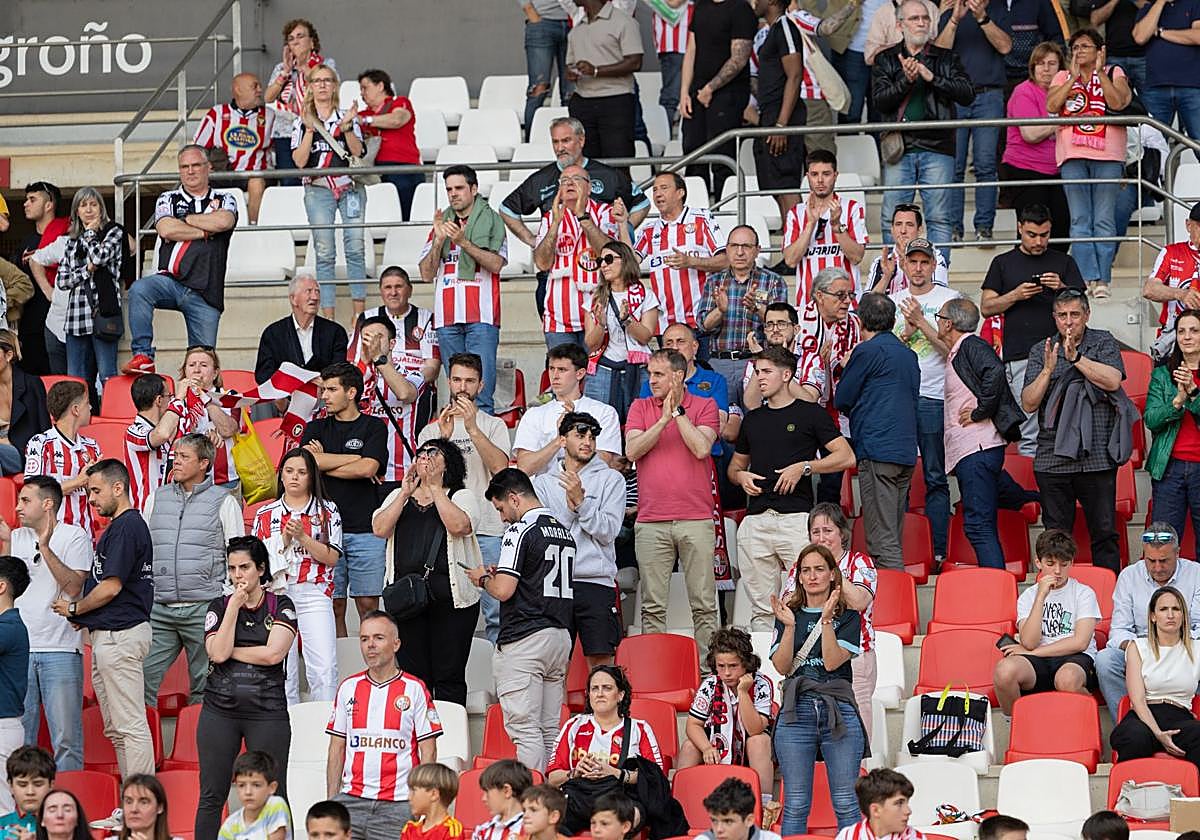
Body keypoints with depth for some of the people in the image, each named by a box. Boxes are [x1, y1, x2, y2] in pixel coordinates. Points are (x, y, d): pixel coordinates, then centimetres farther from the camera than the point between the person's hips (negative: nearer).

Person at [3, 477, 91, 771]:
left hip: (60, 649, -4)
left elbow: (72, 587, -10)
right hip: (19, 648, 4)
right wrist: (5, 545, -2)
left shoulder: (74, 536, 2)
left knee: (66, 735, -5)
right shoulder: (16, 537, 16)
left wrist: (45, 547, -15)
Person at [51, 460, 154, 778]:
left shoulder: (127, 527, -13)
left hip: (119, 634, -11)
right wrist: (84, 615, 10)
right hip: (107, 635, 11)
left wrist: (74, 609, -4)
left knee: (130, 725, -10)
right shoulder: (117, 526, 19)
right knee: (116, 728, 12)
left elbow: (112, 587, -18)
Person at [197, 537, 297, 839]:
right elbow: (217, 653, -7)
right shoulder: (219, 606, 9)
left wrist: (230, 651, -3)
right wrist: (234, 605, -6)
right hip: (220, 709, 2)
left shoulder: (281, 606, 5)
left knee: (273, 798, 1)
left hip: (267, 709, -2)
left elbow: (273, 653, -9)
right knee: (211, 797, 2)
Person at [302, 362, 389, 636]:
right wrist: (357, 460, -5)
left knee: (368, 605, -2)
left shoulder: (374, 427, 6)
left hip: (365, 529, -2)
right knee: (334, 606, 1)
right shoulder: (316, 428, 14)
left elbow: (368, 469, -9)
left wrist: (324, 462, 0)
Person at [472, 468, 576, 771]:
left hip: (525, 639, -8)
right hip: (561, 635, 8)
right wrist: (502, 574, 23)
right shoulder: (563, 531, 15)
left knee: (525, 729, -8)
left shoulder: (521, 530, -11)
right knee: (549, 730, 9)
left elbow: (503, 590, -17)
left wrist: (483, 578, 4)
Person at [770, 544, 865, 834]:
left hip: (838, 709, -1)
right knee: (796, 805, -1)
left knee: (846, 804, -4)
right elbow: (782, 666, 3)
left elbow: (833, 661, -5)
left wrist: (826, 621, -13)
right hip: (796, 710, 1)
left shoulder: (848, 617, 8)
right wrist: (789, 626, -8)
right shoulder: (788, 615, 14)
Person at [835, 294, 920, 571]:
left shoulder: (867, 351, -7)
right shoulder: (908, 355, 17)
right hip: (906, 451, 8)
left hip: (876, 449, -8)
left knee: (883, 542, -11)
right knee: (894, 539, 13)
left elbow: (841, 400, -1)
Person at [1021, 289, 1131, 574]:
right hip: (1053, 459, 2)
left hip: (1097, 457, -1)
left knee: (1104, 533, 0)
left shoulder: (1104, 343, 7)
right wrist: (1048, 369, -12)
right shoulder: (1040, 351, 10)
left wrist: (1076, 357, -15)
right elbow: (1028, 404, 2)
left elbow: (1113, 380, -11)